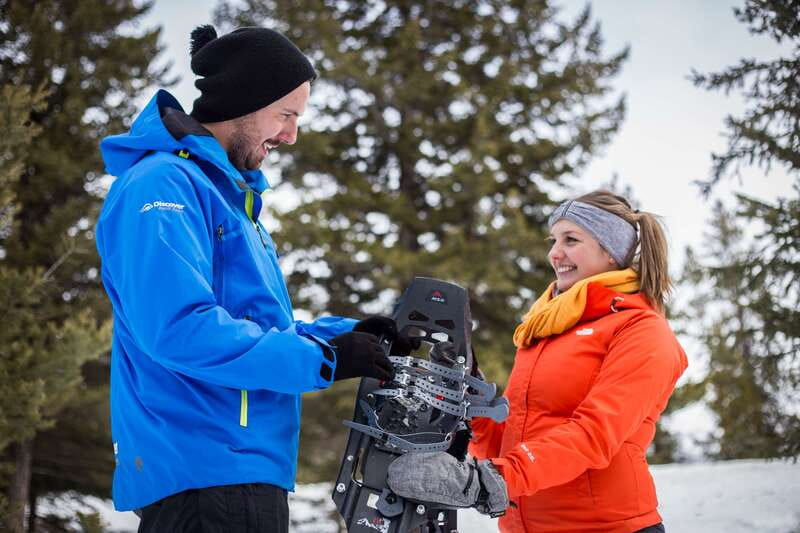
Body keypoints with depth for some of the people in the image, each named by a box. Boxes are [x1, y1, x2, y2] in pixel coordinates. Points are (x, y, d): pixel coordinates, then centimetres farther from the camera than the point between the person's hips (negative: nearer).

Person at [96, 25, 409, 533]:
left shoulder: (229, 192, 20)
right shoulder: (162, 185, -13)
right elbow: (179, 329, -24)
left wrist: (345, 334, 8)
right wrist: (322, 358, -18)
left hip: (246, 473, 10)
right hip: (204, 475, -10)